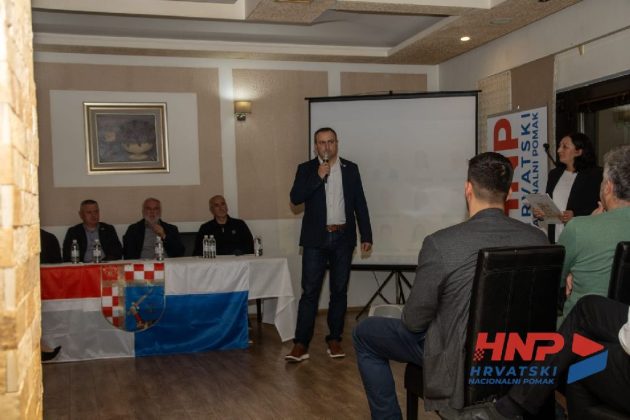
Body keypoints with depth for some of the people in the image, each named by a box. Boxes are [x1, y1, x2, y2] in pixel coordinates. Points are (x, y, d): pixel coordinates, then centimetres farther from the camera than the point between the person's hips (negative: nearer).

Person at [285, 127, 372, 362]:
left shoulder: (350, 169, 9)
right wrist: (318, 177, -16)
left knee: (339, 291, 7)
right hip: (316, 239, -2)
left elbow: (360, 203, 8)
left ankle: (334, 339, 17)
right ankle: (301, 344, -4)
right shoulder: (306, 169, 5)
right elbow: (295, 198, -8)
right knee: (310, 291, -5)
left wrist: (366, 236, 4)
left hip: (343, 238, 2)